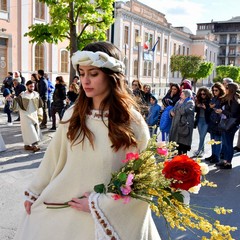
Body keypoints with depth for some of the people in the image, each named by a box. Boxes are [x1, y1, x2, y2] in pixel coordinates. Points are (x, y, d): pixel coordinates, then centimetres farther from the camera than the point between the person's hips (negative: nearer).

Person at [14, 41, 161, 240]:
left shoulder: (133, 123, -14)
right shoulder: (73, 115, -3)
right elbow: (54, 157, 6)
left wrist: (99, 204, -13)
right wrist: (34, 193, 12)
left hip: (109, 217, -3)